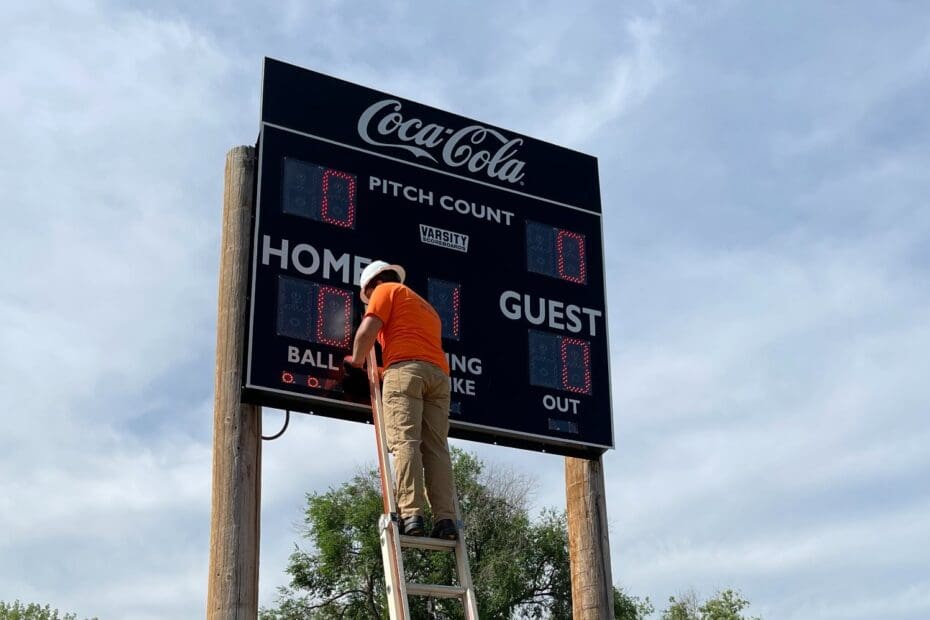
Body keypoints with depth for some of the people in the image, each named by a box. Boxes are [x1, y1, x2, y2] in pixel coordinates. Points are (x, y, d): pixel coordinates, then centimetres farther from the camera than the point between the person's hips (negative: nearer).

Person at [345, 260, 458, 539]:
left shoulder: (387, 290, 16)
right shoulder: (426, 307, 38)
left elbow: (368, 330, 1)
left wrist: (356, 361, 15)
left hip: (405, 367, -6)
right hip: (439, 373, 6)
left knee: (404, 441, -15)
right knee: (436, 448, -3)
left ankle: (411, 514, -28)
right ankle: (445, 519, -15)